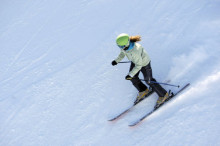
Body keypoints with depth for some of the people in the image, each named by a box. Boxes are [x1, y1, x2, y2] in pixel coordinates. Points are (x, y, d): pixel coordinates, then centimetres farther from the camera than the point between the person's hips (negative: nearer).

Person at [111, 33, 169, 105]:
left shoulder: (135, 51, -44)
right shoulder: (124, 45, -22)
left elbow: (139, 65, -31)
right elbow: (123, 52, 2)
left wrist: (130, 75, -28)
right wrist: (117, 60, -5)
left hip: (144, 63, -7)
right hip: (135, 61, 7)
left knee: (149, 81, 6)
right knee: (133, 78, 15)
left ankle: (163, 95, 29)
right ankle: (143, 90, 42)